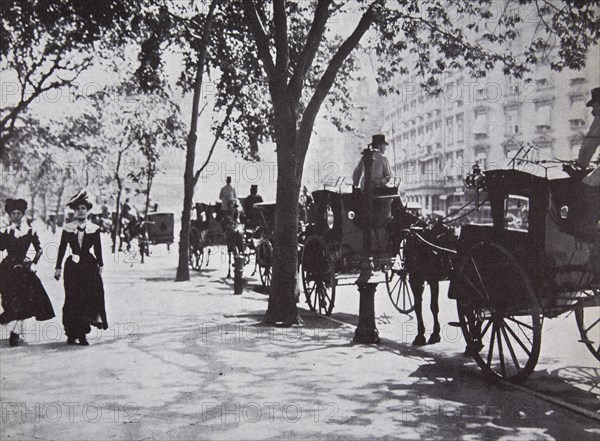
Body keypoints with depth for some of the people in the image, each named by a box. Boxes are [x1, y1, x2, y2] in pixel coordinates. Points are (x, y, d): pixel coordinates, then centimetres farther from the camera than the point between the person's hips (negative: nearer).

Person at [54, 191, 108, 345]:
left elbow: (98, 249, 9)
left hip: (89, 266, 0)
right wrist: (58, 268, 3)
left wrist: (100, 266, 5)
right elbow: (62, 249, 6)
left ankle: (82, 334, 2)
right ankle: (72, 334, 5)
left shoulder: (94, 229, 5)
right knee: (73, 300, -2)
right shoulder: (67, 229, 4)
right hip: (72, 267, 0)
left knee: (89, 298, -5)